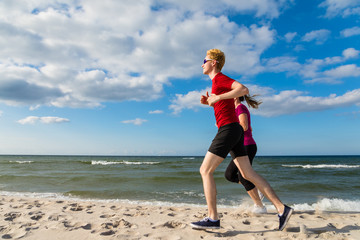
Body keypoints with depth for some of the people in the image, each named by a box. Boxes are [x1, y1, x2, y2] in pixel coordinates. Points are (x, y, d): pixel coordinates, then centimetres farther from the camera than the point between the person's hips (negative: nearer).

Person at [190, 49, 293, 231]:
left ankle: (213, 218, -3)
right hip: (234, 131, 10)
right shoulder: (219, 82, 24)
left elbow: (244, 89, -21)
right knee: (248, 174, 7)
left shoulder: (219, 78, -5)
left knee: (205, 170, -7)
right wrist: (208, 102, 20)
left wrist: (217, 97, -18)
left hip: (228, 129, -10)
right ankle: (282, 209, 7)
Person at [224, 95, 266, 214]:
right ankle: (257, 190, 13)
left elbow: (244, 127, -20)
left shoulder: (241, 107, -8)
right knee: (229, 175, 8)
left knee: (243, 177, -6)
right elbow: (250, 129, 24)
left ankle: (260, 206, 6)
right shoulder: (240, 110, 20)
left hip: (246, 146, -9)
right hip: (244, 147, 9)